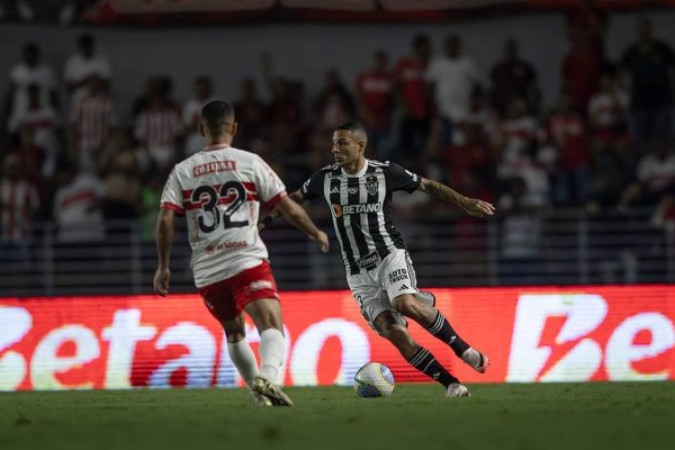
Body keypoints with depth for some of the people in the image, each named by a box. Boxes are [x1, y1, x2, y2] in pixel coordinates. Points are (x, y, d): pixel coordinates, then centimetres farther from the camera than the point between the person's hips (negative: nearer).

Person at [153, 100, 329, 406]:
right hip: (248, 262, -3)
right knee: (272, 327, -14)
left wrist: (163, 266, 7)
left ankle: (259, 392, 27)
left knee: (233, 332, 25)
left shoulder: (183, 171, 8)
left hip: (206, 271, 3)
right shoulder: (249, 163, 3)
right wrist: (317, 234, 20)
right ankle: (267, 376, -42)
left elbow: (165, 219, -2)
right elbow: (289, 209, 3)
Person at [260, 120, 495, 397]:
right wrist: (266, 219, 14)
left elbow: (427, 186, 5)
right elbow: (295, 198, 20)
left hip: (389, 255, -3)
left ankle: (462, 348, -14)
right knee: (392, 331, -14)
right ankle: (450, 383, -9)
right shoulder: (325, 178, 2)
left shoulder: (385, 173, -5)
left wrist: (465, 203, -1)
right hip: (359, 273, 3)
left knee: (404, 304, -33)